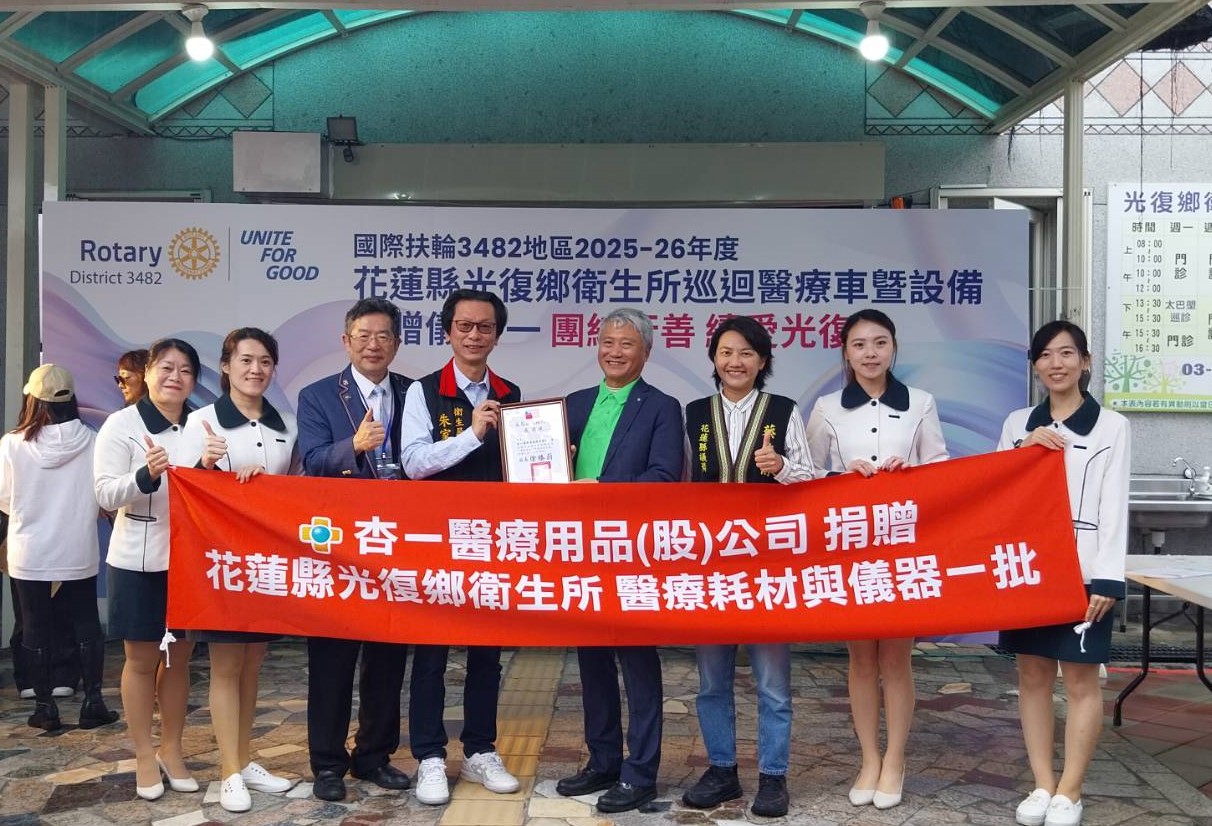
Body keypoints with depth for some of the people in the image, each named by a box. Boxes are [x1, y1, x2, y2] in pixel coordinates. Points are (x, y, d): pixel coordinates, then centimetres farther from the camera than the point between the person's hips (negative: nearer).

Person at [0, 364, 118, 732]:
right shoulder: (91, 442, -12)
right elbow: (103, 496, -3)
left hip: (30, 555, -1)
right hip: (79, 553, 1)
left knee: (37, 630, 11)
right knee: (86, 626, 14)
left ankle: (45, 707, 16)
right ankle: (92, 702, 14)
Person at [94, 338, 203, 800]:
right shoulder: (122, 424, -7)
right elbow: (106, 493, -12)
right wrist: (147, 475, -29)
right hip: (139, 560, -3)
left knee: (179, 658, 13)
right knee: (142, 660, 8)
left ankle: (171, 750, 28)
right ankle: (145, 757, 21)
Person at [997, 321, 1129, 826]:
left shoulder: (1112, 427, 1)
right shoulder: (1018, 424, 10)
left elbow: (1114, 507, -4)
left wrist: (1108, 579, -11)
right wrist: (1022, 448, -8)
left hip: (1084, 570, -3)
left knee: (1080, 678, 2)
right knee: (1033, 674, 7)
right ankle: (1043, 785, 18)